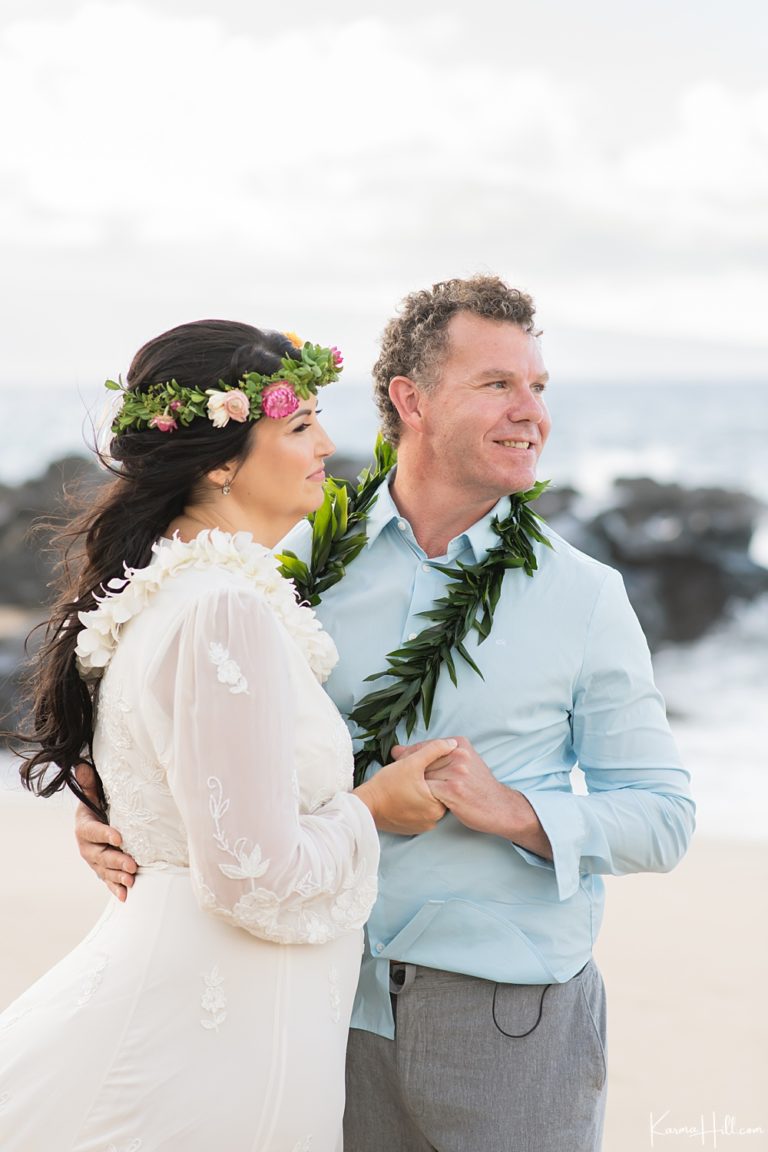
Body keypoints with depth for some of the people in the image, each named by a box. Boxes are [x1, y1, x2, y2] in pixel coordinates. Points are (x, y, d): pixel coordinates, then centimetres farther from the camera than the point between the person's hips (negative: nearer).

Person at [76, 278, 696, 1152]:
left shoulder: (585, 597, -1)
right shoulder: (304, 560, 2)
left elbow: (663, 816, 0)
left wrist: (516, 812, -15)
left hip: (510, 1016, -1)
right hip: (331, 1004, 1)